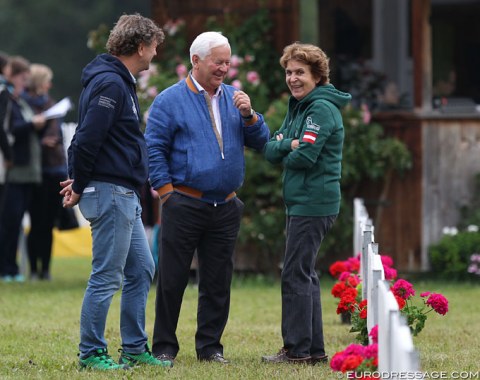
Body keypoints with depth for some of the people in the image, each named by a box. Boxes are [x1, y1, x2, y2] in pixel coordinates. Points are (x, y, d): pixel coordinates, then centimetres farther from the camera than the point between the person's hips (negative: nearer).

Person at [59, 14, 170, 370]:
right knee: (106, 277, -4)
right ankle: (91, 353, 2)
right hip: (109, 193, -10)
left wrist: (80, 183, 12)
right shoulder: (110, 84, -16)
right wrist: (79, 187, -12)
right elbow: (88, 139, -21)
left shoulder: (119, 82, 17)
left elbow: (88, 140, 20)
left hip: (124, 195, 10)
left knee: (142, 270, 14)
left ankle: (135, 348, 20)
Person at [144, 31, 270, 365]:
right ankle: (164, 347, 9)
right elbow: (153, 148, -3)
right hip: (184, 206, -4)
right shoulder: (171, 100, -2)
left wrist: (249, 115, -8)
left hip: (225, 208, 4)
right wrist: (167, 191, -8)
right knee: (172, 280, 0)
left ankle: (210, 346, 16)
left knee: (218, 281, 7)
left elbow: (261, 142, 9)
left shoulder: (233, 98, 12)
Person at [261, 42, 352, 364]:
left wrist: (285, 154, -1)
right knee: (305, 275, 12)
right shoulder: (297, 107, 17)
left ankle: (297, 349, -5)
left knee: (296, 275, -8)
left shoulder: (322, 109, -13)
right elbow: (271, 150, 8)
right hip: (300, 202, 10)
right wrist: (288, 145, -12)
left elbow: (305, 156, -21)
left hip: (313, 203, -10)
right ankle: (314, 348, 17)